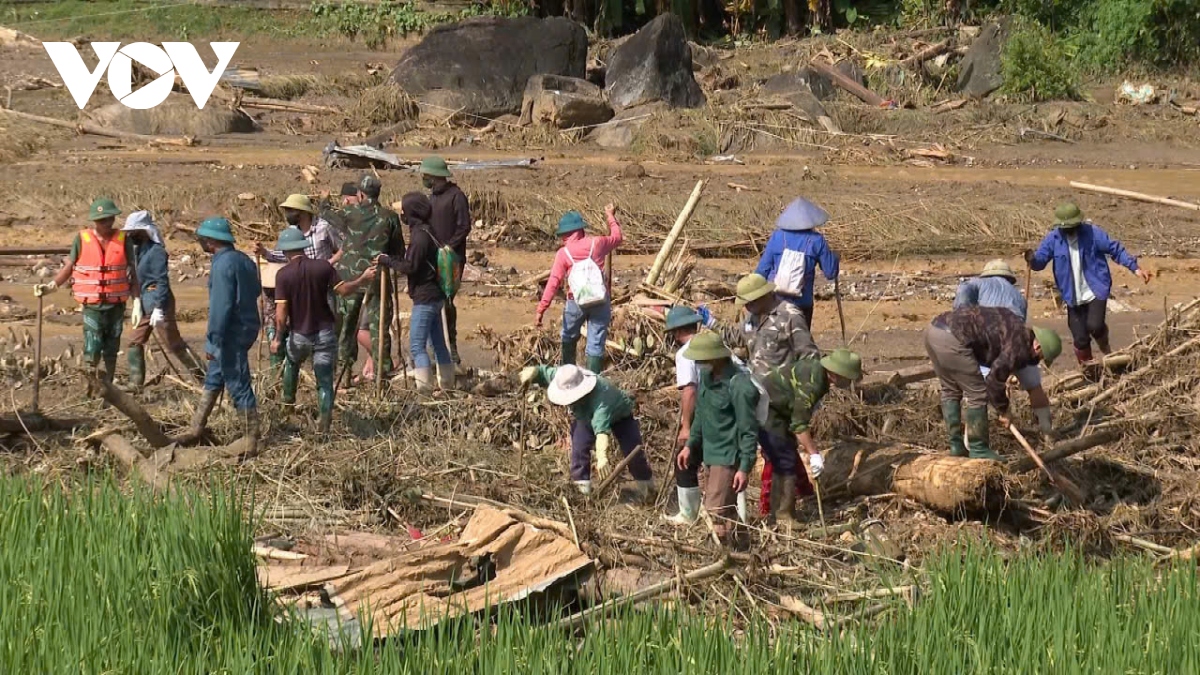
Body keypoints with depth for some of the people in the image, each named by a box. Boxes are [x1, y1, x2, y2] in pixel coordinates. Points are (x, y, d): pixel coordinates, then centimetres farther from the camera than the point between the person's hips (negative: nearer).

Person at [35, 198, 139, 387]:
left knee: (111, 352, 9)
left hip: (116, 305, 2)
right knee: (92, 352, -12)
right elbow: (69, 267, 4)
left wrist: (137, 304, -1)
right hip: (92, 306, -2)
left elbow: (132, 273, 3)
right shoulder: (82, 239, -4)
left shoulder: (123, 240, -1)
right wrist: (51, 286, -9)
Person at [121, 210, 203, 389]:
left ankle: (203, 376, 5)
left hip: (159, 303, -9)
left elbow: (162, 282, -21)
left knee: (174, 344, -3)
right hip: (145, 304, 9)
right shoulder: (139, 250, 10)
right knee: (135, 342, 8)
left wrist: (158, 308, -25)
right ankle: (135, 384, 13)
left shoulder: (156, 251, -17)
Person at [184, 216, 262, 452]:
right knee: (214, 378, 21)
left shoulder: (223, 265, -20)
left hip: (231, 334, -10)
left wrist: (214, 338, -19)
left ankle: (251, 444, 0)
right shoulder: (244, 260, 8)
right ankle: (196, 430, 30)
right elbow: (255, 291, 17)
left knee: (239, 386, -4)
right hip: (248, 327, 10)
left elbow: (221, 306, -24)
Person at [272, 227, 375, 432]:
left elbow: (281, 313, -15)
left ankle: (288, 400, 46)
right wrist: (363, 279, 15)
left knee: (292, 362, 33)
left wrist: (278, 338, -4)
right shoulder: (322, 267, -7)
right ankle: (324, 423, -3)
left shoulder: (283, 274, -12)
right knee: (325, 382, 4)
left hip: (298, 335, 0)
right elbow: (343, 289, -2)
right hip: (324, 333, 0)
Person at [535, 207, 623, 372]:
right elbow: (617, 237, 23)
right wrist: (611, 216, 40)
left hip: (576, 302, -1)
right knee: (596, 343, 2)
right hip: (600, 301, 1)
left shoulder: (563, 253, -4)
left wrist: (541, 310, -12)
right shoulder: (596, 243, 2)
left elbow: (553, 283, -11)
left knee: (569, 339, 22)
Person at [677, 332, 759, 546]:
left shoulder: (739, 386, -24)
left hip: (729, 456, -9)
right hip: (711, 452, 9)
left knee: (717, 510, -13)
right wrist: (690, 445, 14)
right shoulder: (707, 376, 3)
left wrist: (745, 467, -20)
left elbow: (749, 431, -20)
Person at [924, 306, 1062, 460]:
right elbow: (994, 379, -6)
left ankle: (956, 446, 26)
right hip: (951, 339, -10)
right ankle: (978, 450, 10)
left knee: (950, 391, 21)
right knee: (977, 394, 2)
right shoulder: (1020, 345, -6)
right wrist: (1003, 411, 7)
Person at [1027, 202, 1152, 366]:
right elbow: (1040, 261, -7)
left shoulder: (1092, 233, -9)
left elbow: (1116, 250, -4)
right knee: (1080, 339, 2)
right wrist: (1032, 259, -32)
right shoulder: (1053, 239, -5)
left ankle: (1105, 346, 15)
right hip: (1073, 297, 2)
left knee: (1094, 326, -21)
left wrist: (1135, 268, -11)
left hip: (1096, 291, -2)